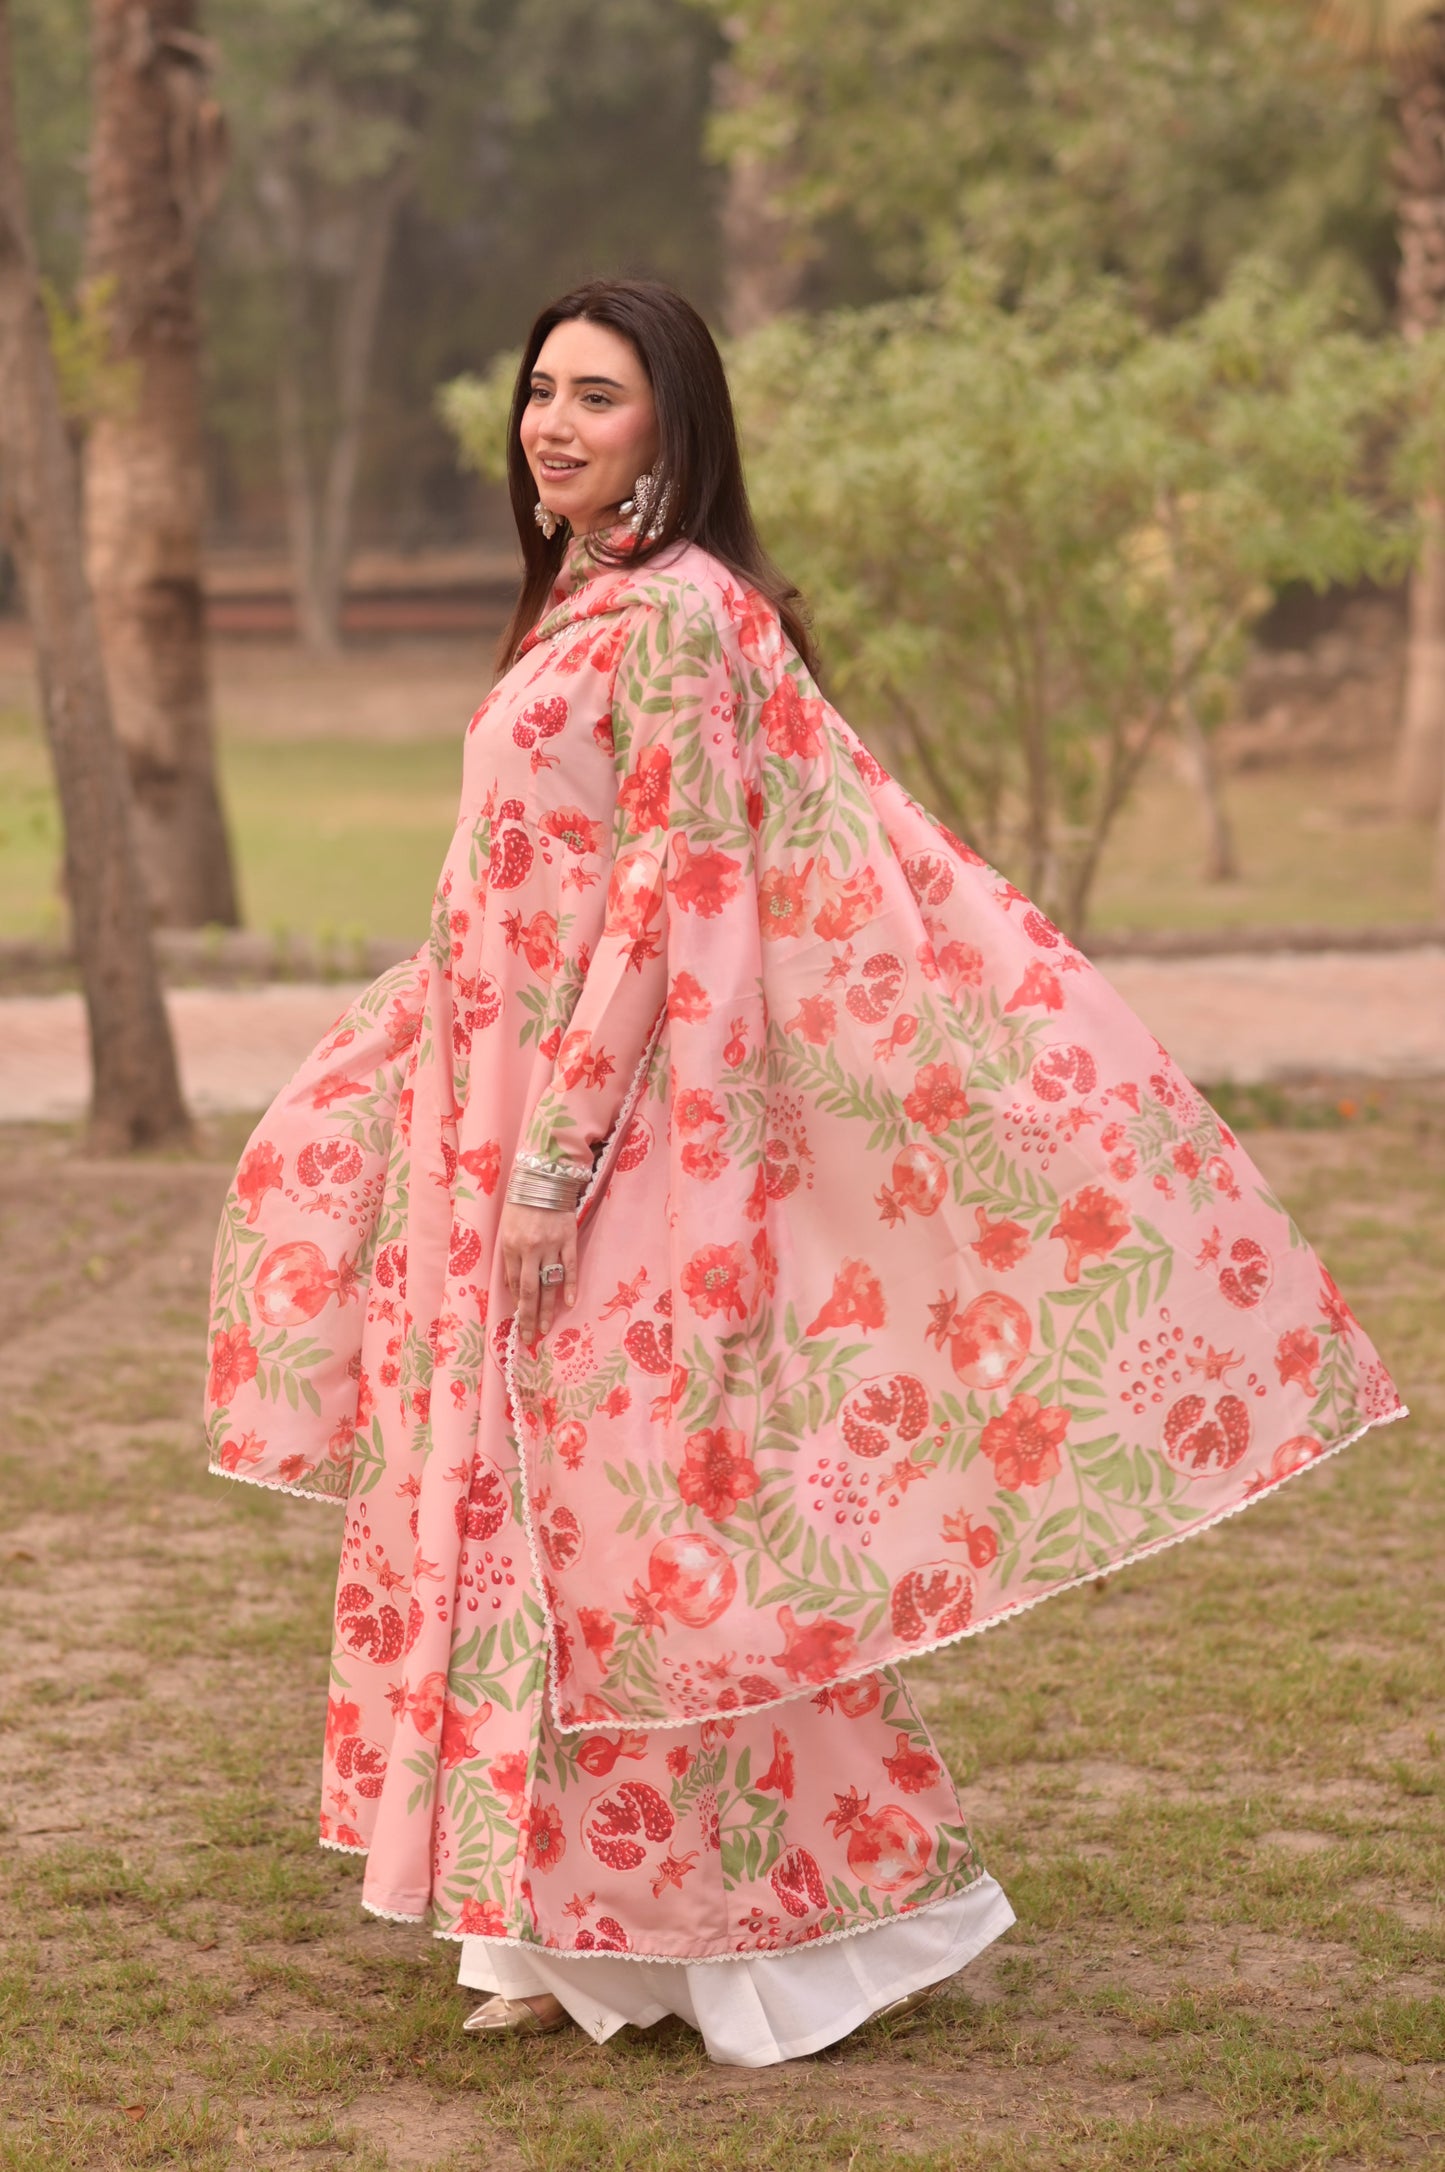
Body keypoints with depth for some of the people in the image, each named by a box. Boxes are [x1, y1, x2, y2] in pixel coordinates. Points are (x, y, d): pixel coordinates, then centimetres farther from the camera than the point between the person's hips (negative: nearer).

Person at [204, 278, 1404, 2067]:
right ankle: (592, 1937, 18)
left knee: (642, 1514, -5)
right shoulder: (579, 610, 15)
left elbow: (673, 893, -18)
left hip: (634, 1127, -9)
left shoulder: (677, 612, -13)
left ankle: (844, 1913, 6)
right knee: (528, 1512, 10)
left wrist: (560, 1146, -21)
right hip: (520, 1123, 9)